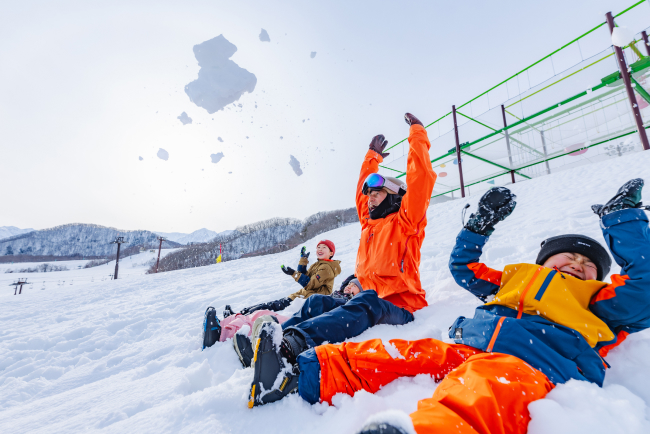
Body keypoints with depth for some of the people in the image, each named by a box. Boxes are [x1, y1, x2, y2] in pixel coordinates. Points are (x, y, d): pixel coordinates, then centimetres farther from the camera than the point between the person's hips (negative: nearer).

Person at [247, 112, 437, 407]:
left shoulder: (404, 222, 2)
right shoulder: (369, 223, 20)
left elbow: (421, 179, -9)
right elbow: (362, 189, 33)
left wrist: (417, 134, 3)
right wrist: (373, 157, 42)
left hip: (399, 307, -7)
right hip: (367, 298, 7)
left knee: (363, 305, -39)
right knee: (318, 302, -18)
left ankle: (293, 344, -62)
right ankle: (275, 342, -38)